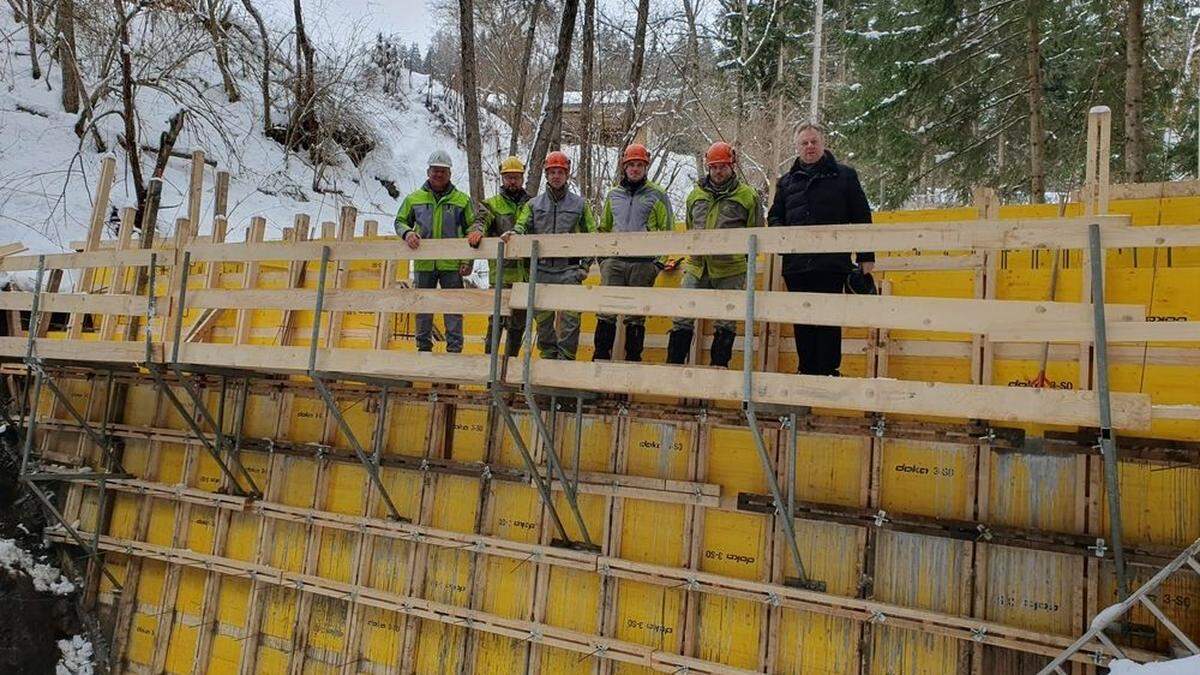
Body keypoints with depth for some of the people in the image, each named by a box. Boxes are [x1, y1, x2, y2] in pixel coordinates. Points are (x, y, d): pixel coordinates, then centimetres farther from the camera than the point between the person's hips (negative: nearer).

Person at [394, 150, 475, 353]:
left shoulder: (462, 199, 6)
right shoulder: (414, 198, 10)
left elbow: (471, 229, 6)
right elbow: (400, 221, 18)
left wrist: (468, 260, -3)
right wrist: (407, 233, -7)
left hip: (452, 265, -2)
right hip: (423, 264, 2)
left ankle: (454, 348, 6)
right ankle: (423, 347, 20)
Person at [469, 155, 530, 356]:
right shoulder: (491, 204, 9)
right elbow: (481, 220, -11)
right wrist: (477, 230, -33)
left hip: (526, 274, 3)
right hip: (502, 273, -3)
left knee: (519, 323, 10)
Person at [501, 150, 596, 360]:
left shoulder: (579, 204, 10)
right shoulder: (534, 204, 15)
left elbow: (592, 236, 11)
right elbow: (523, 225, 5)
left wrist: (585, 266, 3)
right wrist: (514, 232, -19)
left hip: (568, 270, -2)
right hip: (542, 270, 2)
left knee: (569, 319, -10)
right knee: (543, 320, 6)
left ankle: (566, 359, -6)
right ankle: (548, 359, 16)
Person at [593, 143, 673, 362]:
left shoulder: (657, 195, 4)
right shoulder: (613, 194, 16)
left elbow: (667, 231, 4)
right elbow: (603, 228, 25)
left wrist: (660, 261, -4)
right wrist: (601, 256, 15)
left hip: (643, 264, -3)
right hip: (614, 262, 3)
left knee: (636, 317, 2)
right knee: (606, 311, -3)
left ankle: (633, 360, 10)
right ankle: (600, 358, 2)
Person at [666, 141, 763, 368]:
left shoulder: (747, 195, 2)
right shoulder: (695, 194, 14)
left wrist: (743, 258, -3)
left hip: (730, 271, -3)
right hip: (697, 267, 3)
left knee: (726, 324, 2)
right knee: (683, 318, 0)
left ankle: (718, 367, 11)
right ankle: (673, 364, 6)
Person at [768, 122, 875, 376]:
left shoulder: (844, 175, 10)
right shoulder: (786, 181, 19)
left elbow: (861, 218, 7)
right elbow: (774, 217, 24)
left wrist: (866, 257, 1)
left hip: (831, 263, -3)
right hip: (796, 264, 3)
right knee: (802, 321, 6)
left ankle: (829, 371, 2)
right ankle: (807, 371, 13)